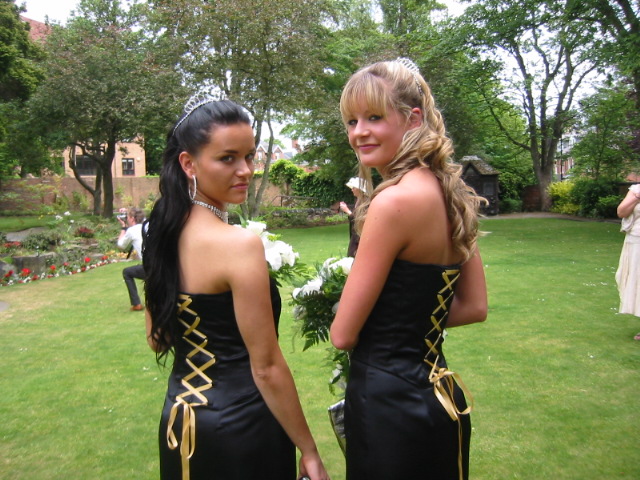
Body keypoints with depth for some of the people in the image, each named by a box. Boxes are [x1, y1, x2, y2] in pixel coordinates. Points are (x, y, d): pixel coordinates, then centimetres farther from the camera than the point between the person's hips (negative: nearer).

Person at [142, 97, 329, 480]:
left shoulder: (162, 233, -1)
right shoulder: (240, 244, -24)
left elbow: (158, 339, 7)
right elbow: (267, 367, -20)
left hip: (179, 418, 7)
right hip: (239, 423, -7)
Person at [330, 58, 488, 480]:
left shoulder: (395, 200, -23)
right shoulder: (450, 192, 1)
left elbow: (344, 334, -17)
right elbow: (475, 307, 9)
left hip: (390, 401, -8)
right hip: (440, 393, 8)